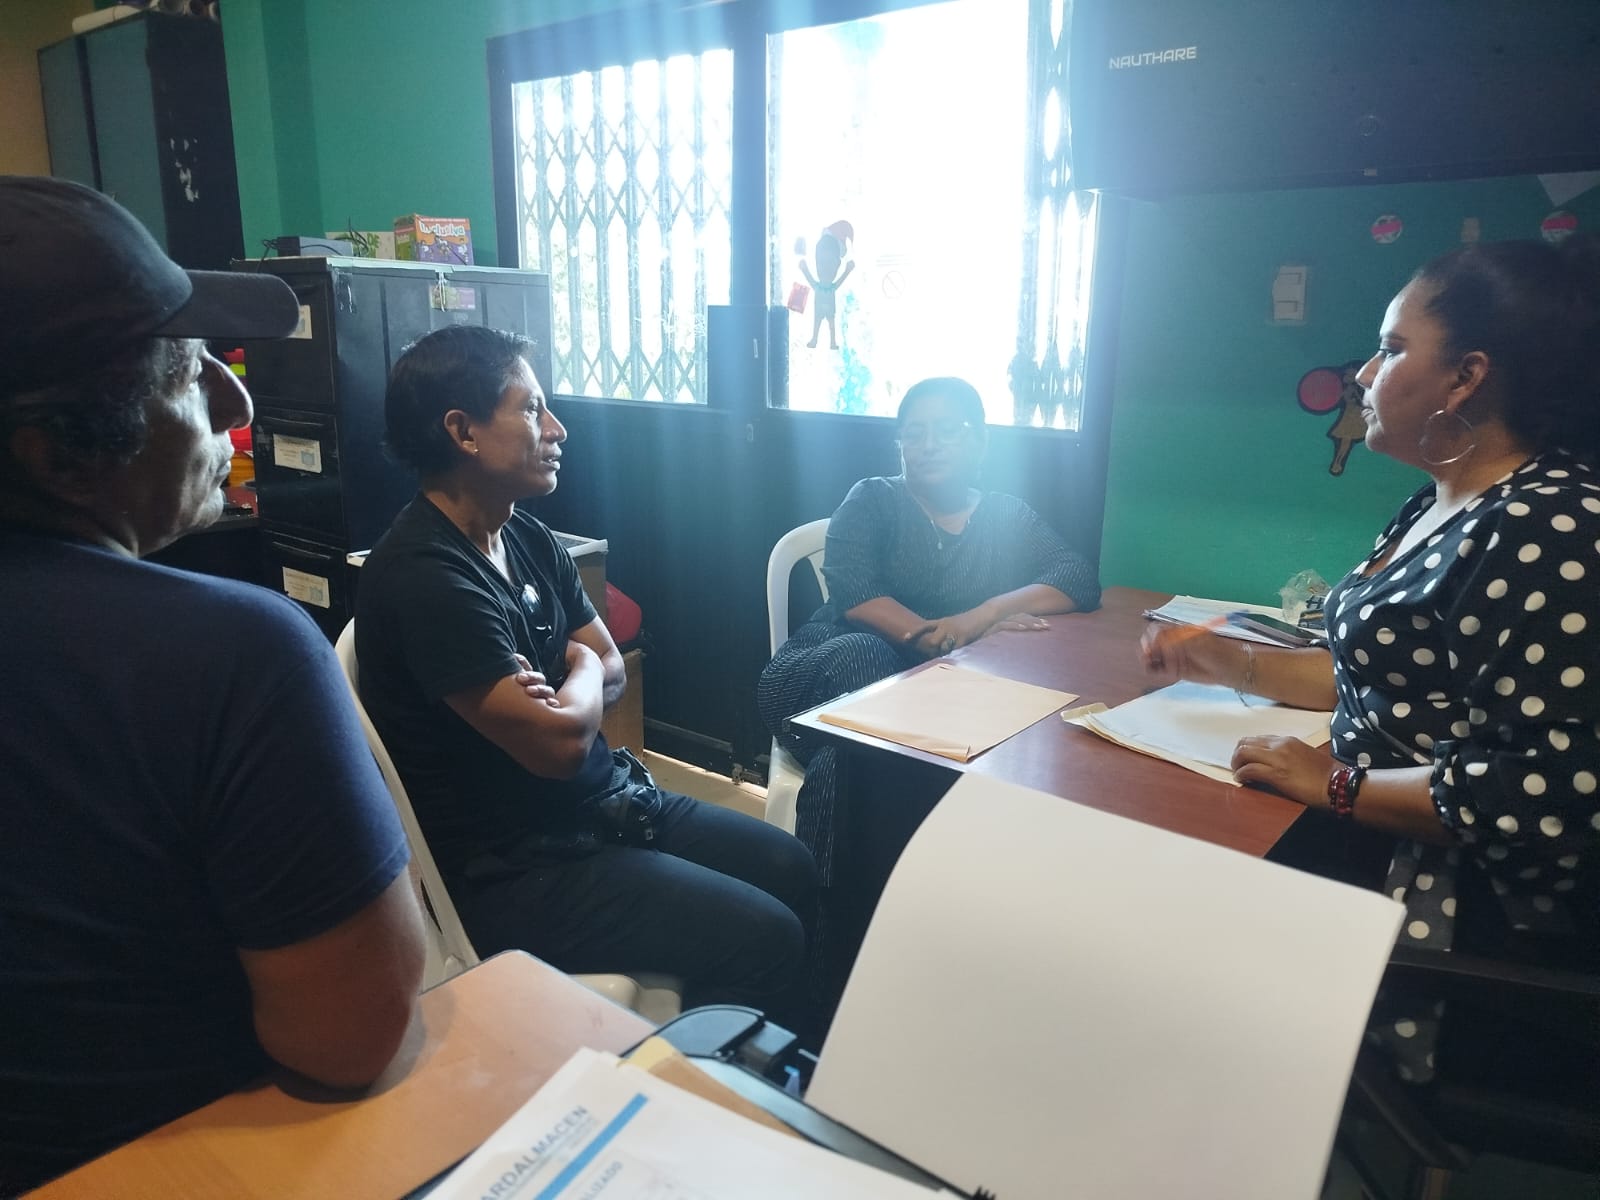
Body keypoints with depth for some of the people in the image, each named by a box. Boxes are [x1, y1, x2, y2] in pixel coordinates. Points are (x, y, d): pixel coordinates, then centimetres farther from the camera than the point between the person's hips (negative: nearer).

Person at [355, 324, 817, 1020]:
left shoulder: (528, 539, 6)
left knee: (794, 872, 10)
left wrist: (548, 695, -13)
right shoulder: (425, 576, -24)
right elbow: (561, 741, -26)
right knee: (765, 941, -16)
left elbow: (610, 671, 10)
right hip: (518, 867, -9)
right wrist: (579, 670, -4)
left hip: (607, 802, 9)